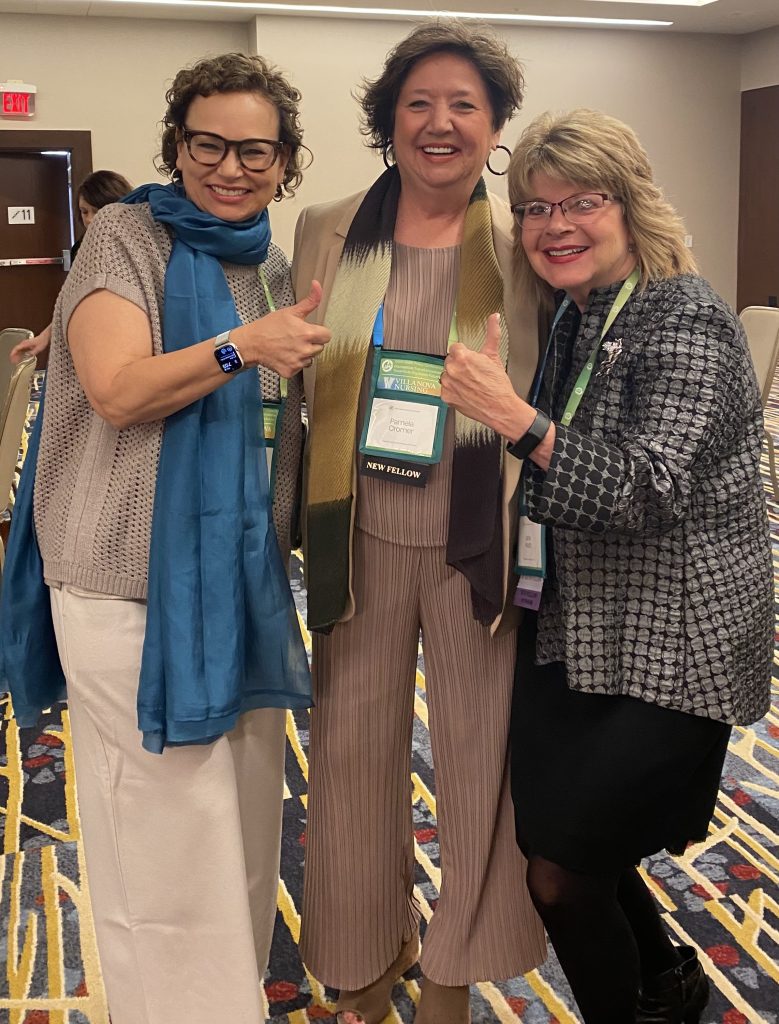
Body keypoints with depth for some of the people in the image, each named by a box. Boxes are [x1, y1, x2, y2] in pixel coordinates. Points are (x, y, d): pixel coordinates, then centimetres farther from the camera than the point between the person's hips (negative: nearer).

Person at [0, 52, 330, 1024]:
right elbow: (117, 392, -18)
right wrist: (241, 345, -28)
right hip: (135, 593, -6)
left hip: (244, 588, 7)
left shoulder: (273, 270, 15)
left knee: (244, 839, 15)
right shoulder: (126, 236, -3)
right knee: (172, 856, -2)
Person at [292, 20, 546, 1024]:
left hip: (475, 541, -1)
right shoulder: (326, 234, 3)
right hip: (360, 536, 2)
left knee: (479, 750, 9)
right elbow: (296, 381, 9)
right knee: (354, 746, 12)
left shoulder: (524, 246, -1)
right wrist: (299, 520, 5)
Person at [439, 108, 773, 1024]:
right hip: (574, 633, 8)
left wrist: (521, 423, -38)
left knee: (563, 874, -4)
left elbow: (648, 491, -27)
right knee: (564, 853, 16)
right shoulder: (573, 316, 9)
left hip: (666, 648, -8)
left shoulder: (685, 321, -15)